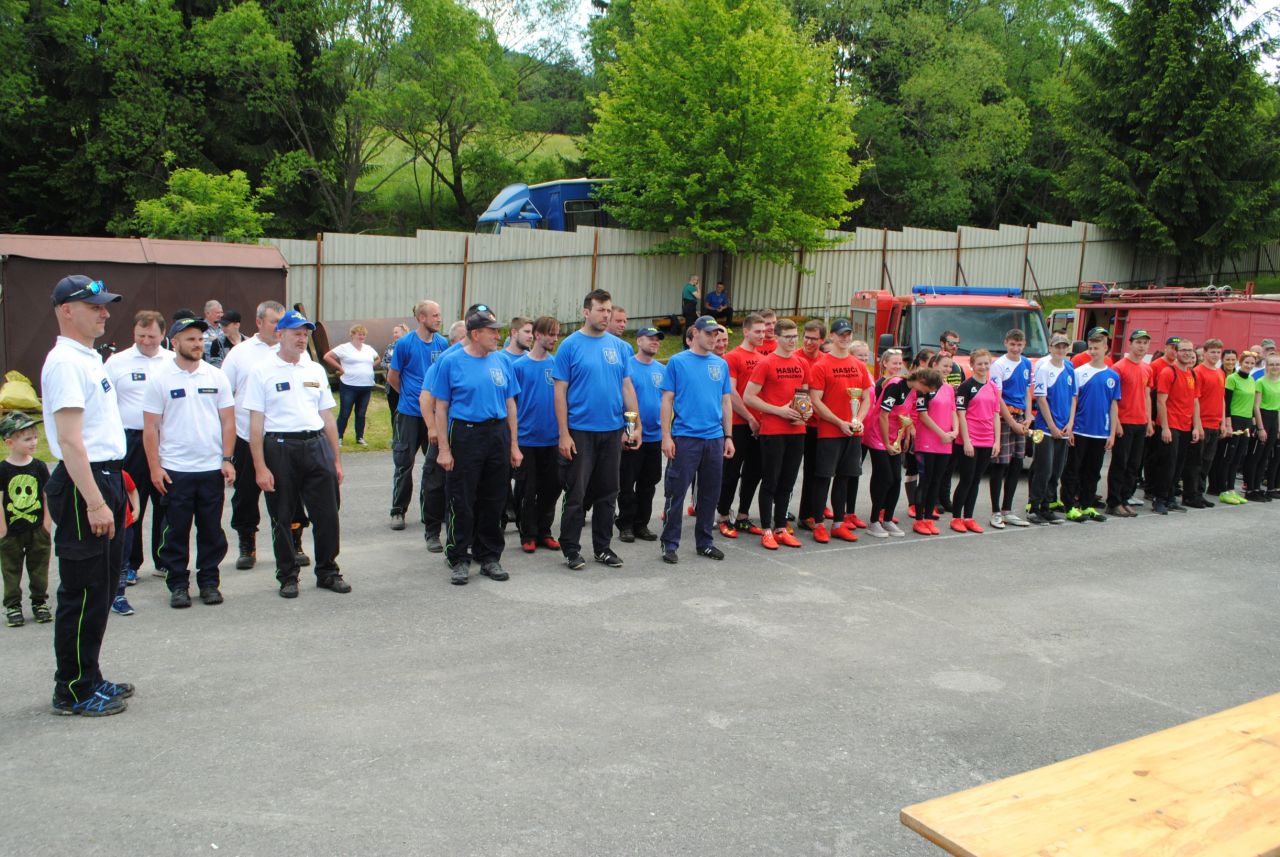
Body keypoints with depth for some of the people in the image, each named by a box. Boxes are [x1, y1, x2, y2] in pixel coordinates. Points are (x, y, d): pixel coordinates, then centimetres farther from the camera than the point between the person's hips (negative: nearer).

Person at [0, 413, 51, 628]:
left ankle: (39, 602, 22)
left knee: (39, 568, 10)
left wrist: (47, 524, -3)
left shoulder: (39, 467, -3)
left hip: (37, 530, 2)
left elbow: (48, 497, 1)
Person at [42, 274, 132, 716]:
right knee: (83, 592, -2)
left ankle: (88, 678, 28)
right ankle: (73, 691, 9)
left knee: (101, 589, 16)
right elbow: (69, 440, -22)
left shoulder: (88, 359, 15)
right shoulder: (65, 362, -15)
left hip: (105, 478, 10)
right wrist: (94, 502, -24)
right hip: (83, 485, -10)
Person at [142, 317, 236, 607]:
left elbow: (228, 420, 6)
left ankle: (209, 582, 20)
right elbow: (150, 427, -1)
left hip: (212, 469, 2)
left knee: (211, 530, 8)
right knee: (176, 532, 5)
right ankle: (178, 585, 16)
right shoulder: (160, 380, -1)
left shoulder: (217, 376, 5)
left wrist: (227, 459, -2)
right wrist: (154, 467, -6)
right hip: (174, 470, -2)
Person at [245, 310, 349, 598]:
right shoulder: (263, 372, -1)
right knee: (282, 518, 6)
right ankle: (287, 576, 20)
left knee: (326, 514, 4)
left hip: (316, 446, 4)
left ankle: (328, 572, 18)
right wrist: (260, 467, -11)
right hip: (280, 447, -3)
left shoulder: (315, 370, 14)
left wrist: (337, 459, 12)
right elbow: (256, 422, -4)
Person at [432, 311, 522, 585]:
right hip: (465, 435, -4)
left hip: (498, 435, 4)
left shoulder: (501, 361, 8)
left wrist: (514, 445, 7)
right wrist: (443, 448, -10)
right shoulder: (450, 361, -3)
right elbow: (441, 407, -4)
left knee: (493, 501, 10)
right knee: (461, 503, 0)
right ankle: (459, 559, 11)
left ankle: (489, 557, 21)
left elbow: (510, 404, 11)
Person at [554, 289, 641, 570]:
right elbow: (560, 392, -7)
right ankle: (571, 549, 14)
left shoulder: (618, 346, 7)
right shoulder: (570, 346, -5)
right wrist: (564, 434, -12)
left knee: (607, 493, 11)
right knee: (577, 494, 1)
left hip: (612, 431, 4)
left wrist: (637, 426, 2)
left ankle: (603, 547, 23)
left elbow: (627, 387, 10)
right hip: (580, 431, -4)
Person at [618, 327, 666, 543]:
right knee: (627, 484, 2)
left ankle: (642, 524, 20)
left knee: (648, 484, 11)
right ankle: (626, 525, 12)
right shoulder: (626, 366, -6)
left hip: (655, 436, 5)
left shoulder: (662, 370, 9)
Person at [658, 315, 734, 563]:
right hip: (684, 438, -4)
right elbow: (667, 400, -3)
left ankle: (705, 542, 22)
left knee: (710, 494, 11)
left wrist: (728, 436, 10)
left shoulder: (721, 364, 11)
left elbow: (726, 402, 14)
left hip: (715, 439, 5)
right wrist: (666, 436, -10)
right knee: (676, 493, -1)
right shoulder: (677, 362, -2)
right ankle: (670, 544, 8)